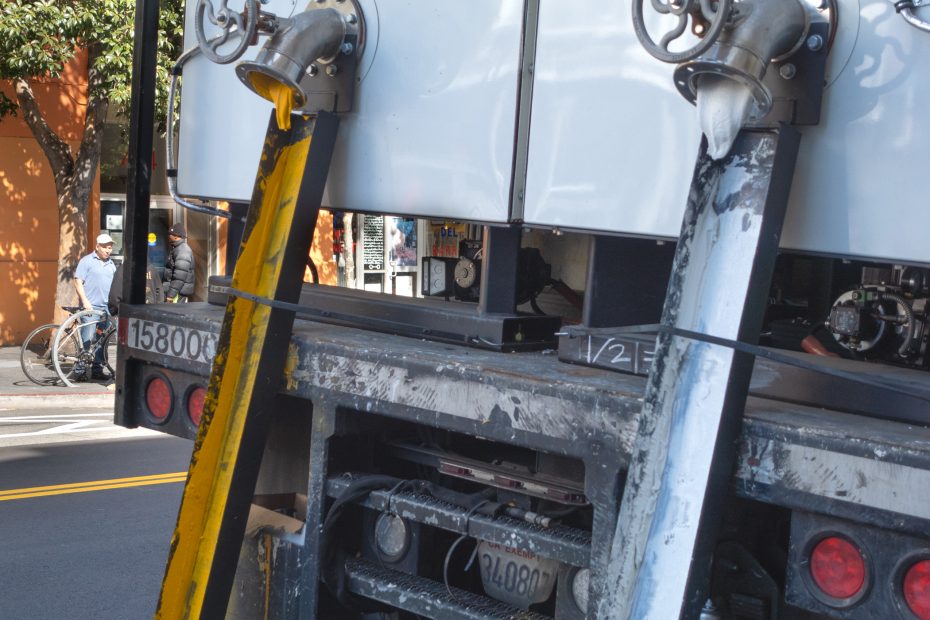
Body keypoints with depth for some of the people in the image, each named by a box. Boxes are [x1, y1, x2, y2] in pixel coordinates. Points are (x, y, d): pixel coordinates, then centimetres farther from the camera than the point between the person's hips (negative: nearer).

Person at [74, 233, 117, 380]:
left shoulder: (111, 264, 18)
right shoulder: (87, 261, -1)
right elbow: (78, 282, -6)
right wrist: (85, 301, -15)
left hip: (106, 308, 6)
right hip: (90, 307, -6)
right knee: (87, 339, -9)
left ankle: (97, 369, 12)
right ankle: (80, 369, -5)